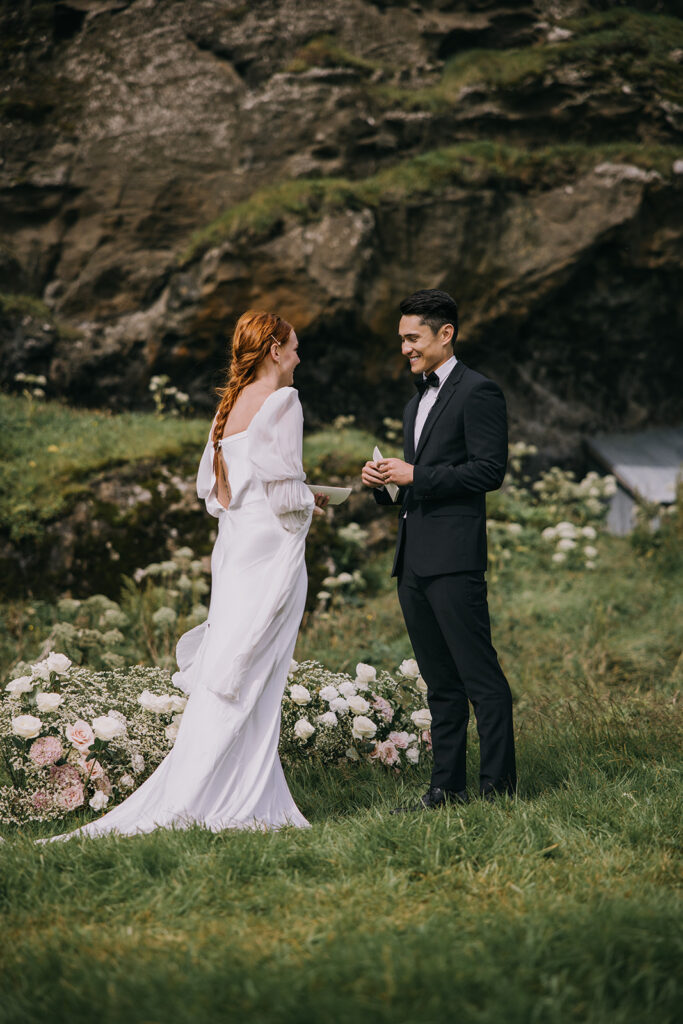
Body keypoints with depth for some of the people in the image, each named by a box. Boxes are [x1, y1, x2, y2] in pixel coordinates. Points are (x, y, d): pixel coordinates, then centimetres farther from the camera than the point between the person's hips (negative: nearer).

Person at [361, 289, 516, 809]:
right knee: (440, 681, 11)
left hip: (454, 558, -9)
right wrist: (385, 482, 7)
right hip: (413, 560, 9)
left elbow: (490, 470, -14)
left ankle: (498, 786, -5)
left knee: (480, 675, -7)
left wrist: (416, 476, -15)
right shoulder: (417, 402, 23)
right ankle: (448, 786, 14)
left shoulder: (479, 392, -5)